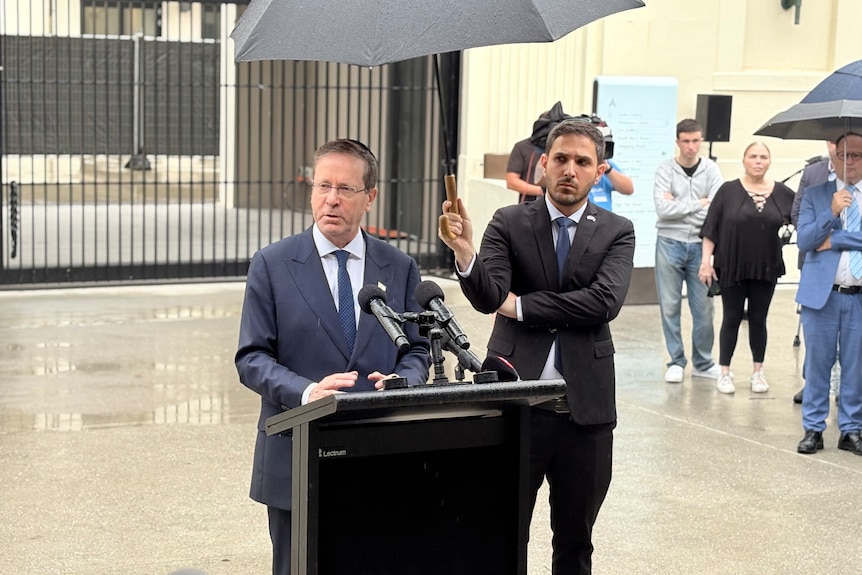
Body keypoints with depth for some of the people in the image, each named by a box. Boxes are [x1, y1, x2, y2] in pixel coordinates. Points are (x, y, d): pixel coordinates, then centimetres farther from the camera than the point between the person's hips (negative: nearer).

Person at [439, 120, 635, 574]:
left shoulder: (617, 232, 4)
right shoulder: (509, 224, 2)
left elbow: (604, 301, -13)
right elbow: (487, 297, -13)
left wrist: (520, 306, -10)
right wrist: (464, 252, -32)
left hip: (586, 408, 1)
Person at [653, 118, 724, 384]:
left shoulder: (711, 170, 2)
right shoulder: (665, 170, -1)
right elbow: (663, 209, -14)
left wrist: (678, 205, -10)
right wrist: (698, 204, -9)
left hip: (699, 244, 1)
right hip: (670, 243, -1)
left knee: (703, 307, 5)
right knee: (670, 306, 3)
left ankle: (703, 363, 17)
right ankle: (676, 361, 13)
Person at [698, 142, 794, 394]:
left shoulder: (782, 193, 0)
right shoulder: (728, 191, -5)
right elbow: (710, 229, -4)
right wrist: (706, 260, -7)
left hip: (766, 269, 2)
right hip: (732, 268, -2)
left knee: (758, 319, 11)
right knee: (731, 319, 6)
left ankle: (758, 372, 22)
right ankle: (724, 373, 15)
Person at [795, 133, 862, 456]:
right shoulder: (815, 195, 7)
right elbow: (803, 239, -5)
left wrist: (834, 241, -9)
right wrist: (832, 212, -18)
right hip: (822, 293, 0)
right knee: (817, 363, 6)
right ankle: (813, 429, 15)